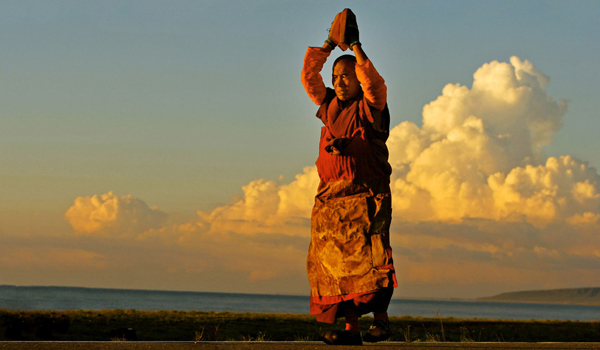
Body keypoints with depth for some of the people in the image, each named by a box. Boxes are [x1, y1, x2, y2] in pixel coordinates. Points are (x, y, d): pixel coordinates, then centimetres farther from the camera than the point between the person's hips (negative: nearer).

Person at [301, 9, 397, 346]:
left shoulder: (370, 106, 2)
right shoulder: (329, 105, 18)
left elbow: (373, 82, -17)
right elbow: (309, 75, 17)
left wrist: (355, 45, -10)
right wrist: (330, 43, 12)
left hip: (367, 194, -5)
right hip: (331, 197, 5)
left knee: (371, 256, -16)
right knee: (335, 262, -3)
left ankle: (381, 318, -11)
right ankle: (351, 326, -3)